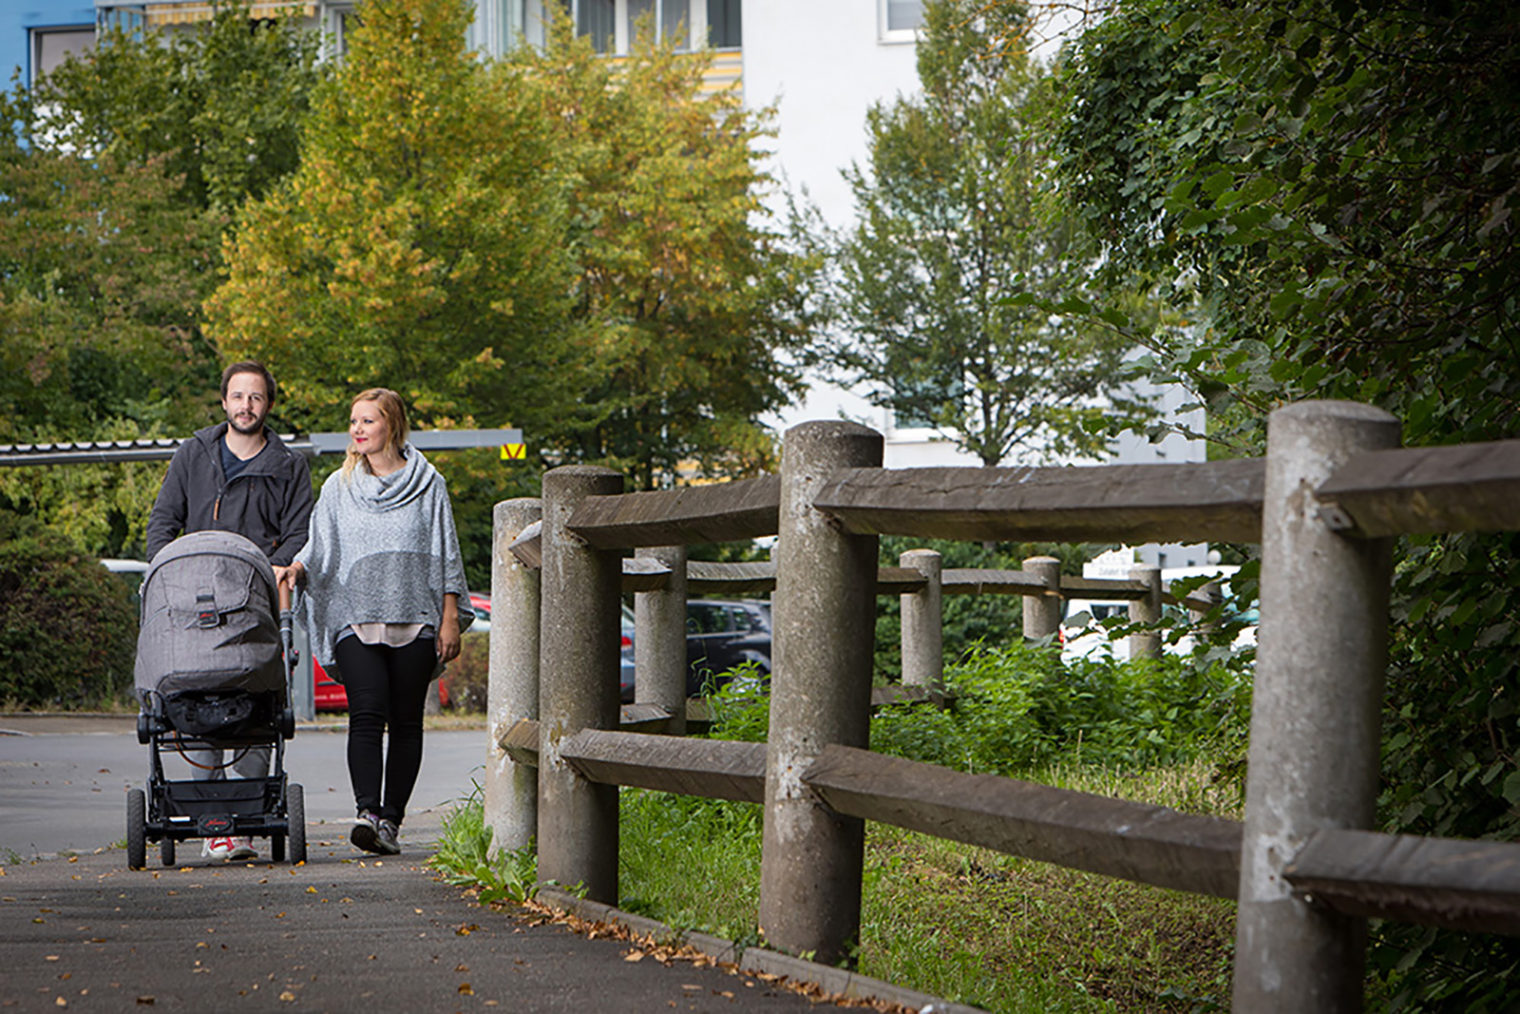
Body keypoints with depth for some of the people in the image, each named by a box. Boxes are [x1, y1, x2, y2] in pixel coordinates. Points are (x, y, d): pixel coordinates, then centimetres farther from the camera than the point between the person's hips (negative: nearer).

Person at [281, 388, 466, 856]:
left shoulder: (428, 484, 8)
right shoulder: (338, 488, 13)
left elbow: (447, 556, 8)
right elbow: (320, 545, 12)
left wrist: (450, 619, 3)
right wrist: (298, 566, -10)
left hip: (415, 619, 0)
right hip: (357, 619, 0)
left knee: (405, 721, 0)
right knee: (367, 713, -17)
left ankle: (391, 818, 6)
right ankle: (367, 812, -26)